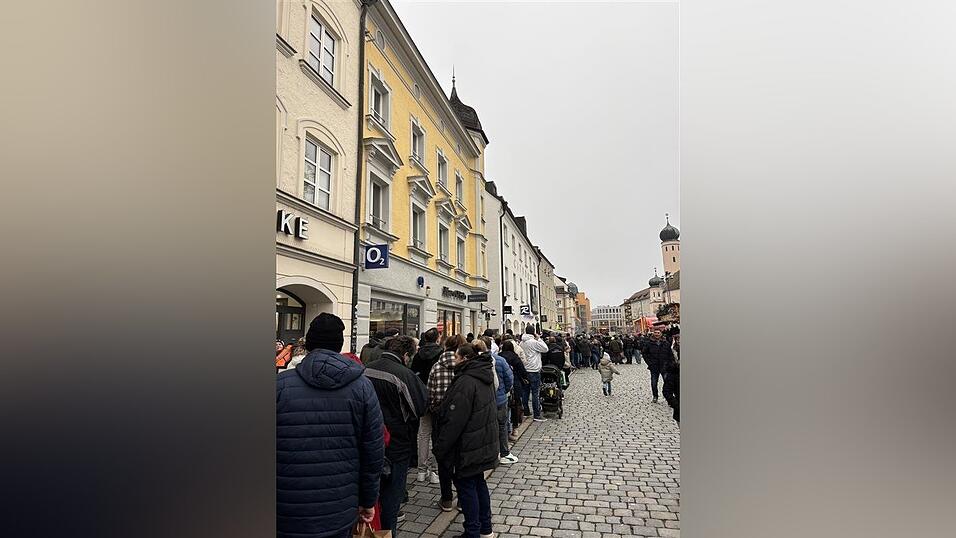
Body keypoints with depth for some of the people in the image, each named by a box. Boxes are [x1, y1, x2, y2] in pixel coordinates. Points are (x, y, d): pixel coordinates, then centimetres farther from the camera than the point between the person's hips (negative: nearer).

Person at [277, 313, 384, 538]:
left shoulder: (279, 385, -10)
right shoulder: (362, 387, -6)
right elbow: (374, 453, -3)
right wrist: (368, 501, 10)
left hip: (285, 518, -1)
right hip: (340, 516, 1)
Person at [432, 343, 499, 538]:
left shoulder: (465, 382, -23)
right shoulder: (483, 378, 7)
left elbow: (454, 421, -24)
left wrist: (440, 447, -15)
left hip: (469, 446, -9)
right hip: (485, 442, 9)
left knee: (466, 485, 4)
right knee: (478, 482, 20)